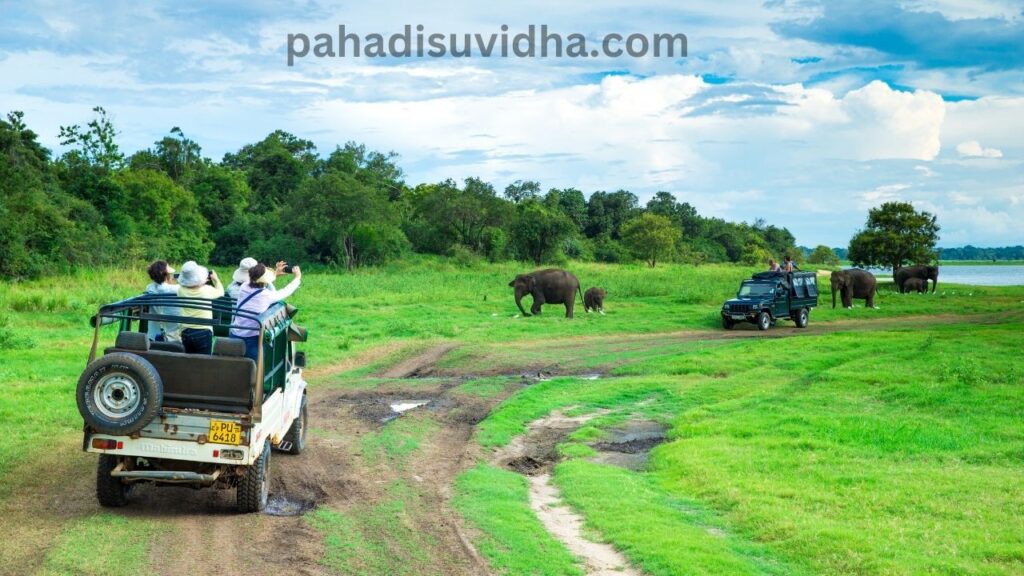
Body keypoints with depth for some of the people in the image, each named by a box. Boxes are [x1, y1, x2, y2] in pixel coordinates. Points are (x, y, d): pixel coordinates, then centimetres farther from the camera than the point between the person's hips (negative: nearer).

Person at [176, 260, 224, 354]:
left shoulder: (181, 290, -4)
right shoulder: (207, 290, -9)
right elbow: (220, 292, 13)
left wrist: (201, 283, 24)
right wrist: (215, 279, 28)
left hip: (186, 332, 3)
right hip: (203, 332, -3)